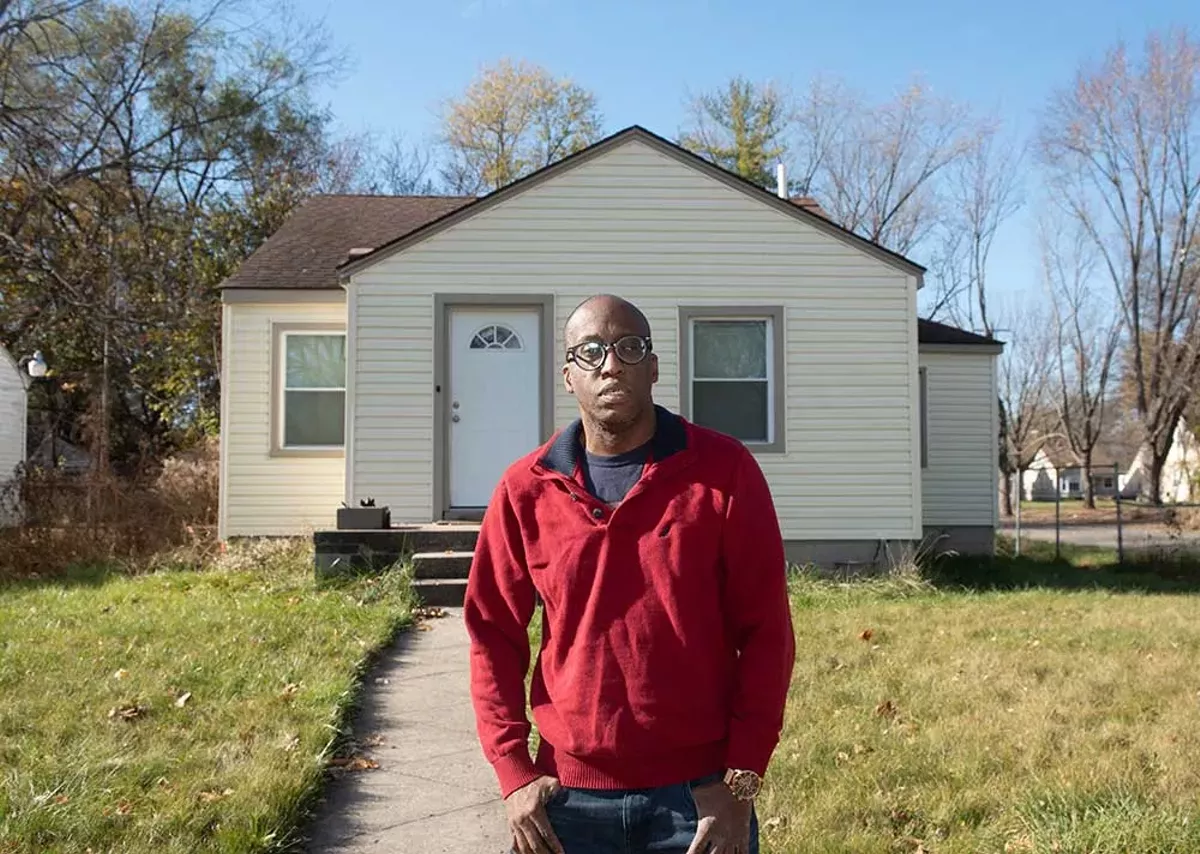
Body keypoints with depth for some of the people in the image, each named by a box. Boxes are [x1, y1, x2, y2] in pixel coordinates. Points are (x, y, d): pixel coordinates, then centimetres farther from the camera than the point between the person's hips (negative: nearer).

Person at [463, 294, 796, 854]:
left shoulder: (724, 469, -5)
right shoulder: (526, 489, 0)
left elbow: (765, 629, -4)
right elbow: (494, 634, 5)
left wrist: (741, 780, -7)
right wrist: (513, 772, -2)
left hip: (699, 792, -1)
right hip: (571, 796, 2)